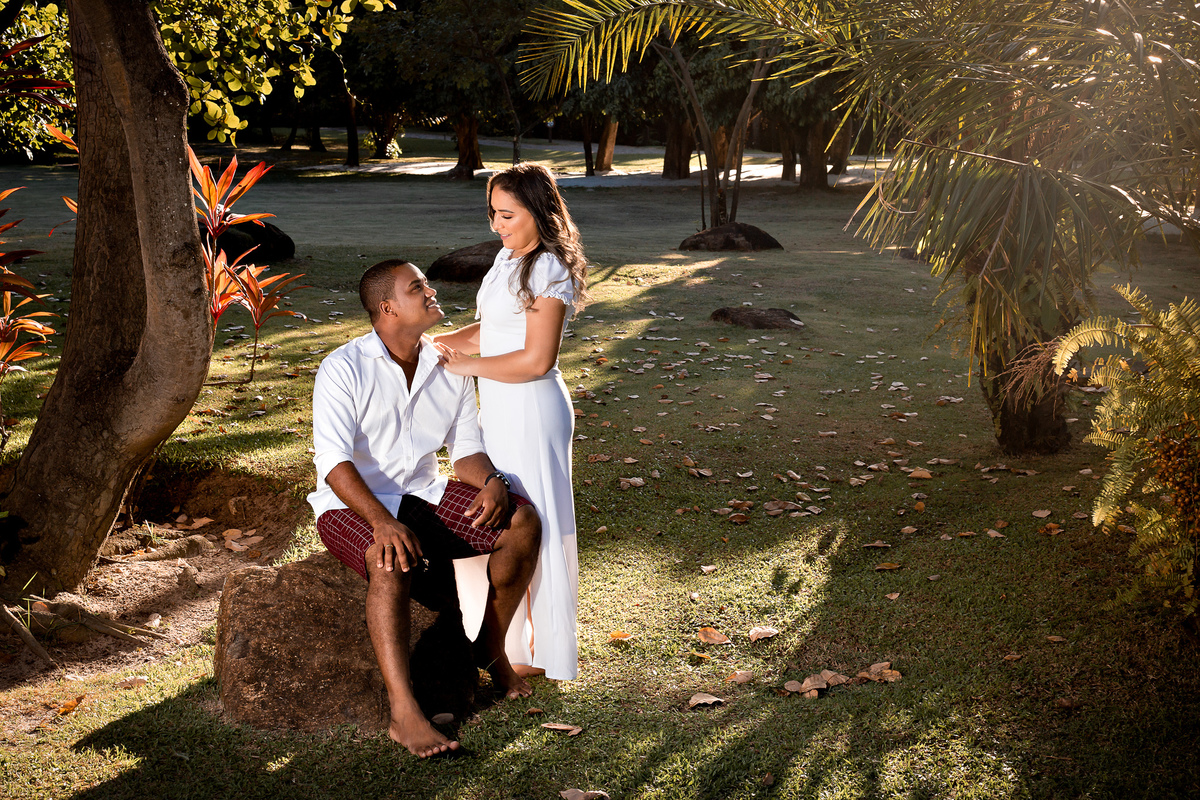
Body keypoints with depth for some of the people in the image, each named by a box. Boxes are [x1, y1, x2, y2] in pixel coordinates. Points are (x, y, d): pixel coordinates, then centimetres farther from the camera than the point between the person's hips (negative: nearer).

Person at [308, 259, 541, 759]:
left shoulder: (450, 369, 4)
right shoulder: (344, 369, -13)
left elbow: (466, 448, 8)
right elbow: (334, 460, -22)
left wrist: (492, 482, -16)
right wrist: (381, 522, -36)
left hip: (423, 494, 6)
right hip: (353, 505, -6)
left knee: (522, 522, -12)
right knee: (392, 563, -37)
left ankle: (492, 647, 5)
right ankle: (404, 715, -37)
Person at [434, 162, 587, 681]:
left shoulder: (548, 269, -18)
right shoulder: (508, 258, 10)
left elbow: (536, 360, -23)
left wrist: (467, 364, -16)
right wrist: (429, 341, 5)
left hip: (531, 411, -9)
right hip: (499, 408, 9)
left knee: (532, 526, 2)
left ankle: (539, 655, 16)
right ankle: (511, 637, 34)